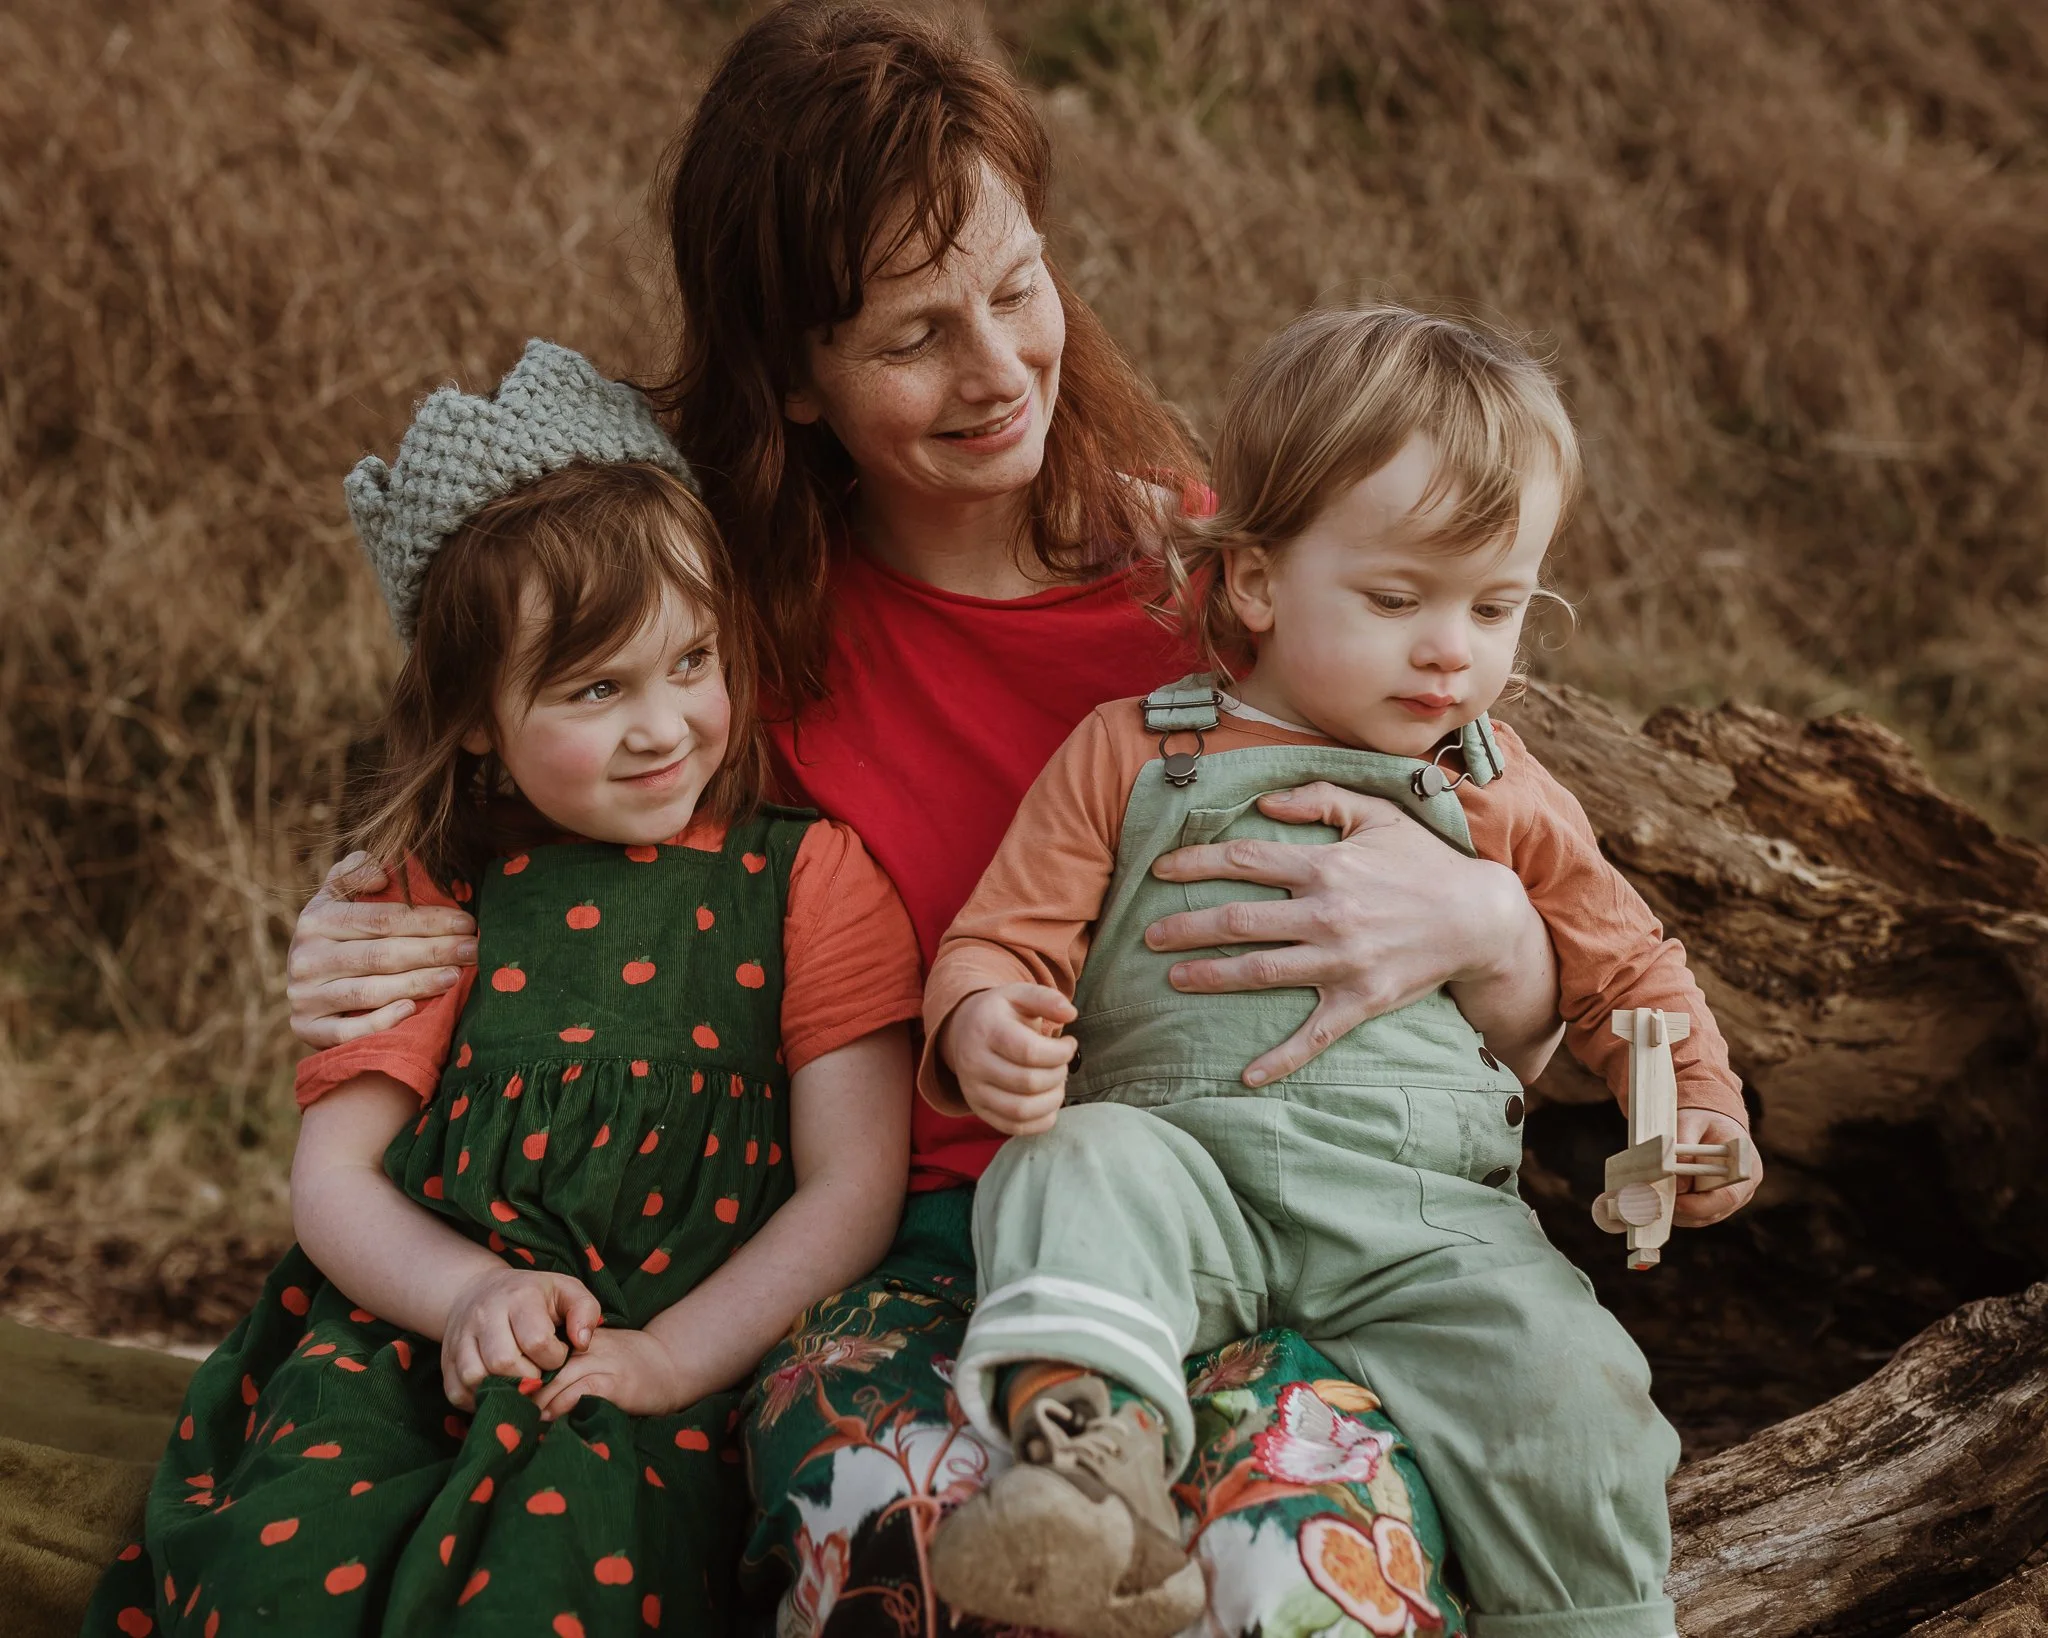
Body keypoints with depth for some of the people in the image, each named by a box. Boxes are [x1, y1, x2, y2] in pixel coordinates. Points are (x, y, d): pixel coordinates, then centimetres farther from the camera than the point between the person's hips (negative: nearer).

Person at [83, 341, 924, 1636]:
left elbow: (852, 1186, 0)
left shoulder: (808, 876, 5)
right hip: (411, 1344, 2)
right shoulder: (437, 896, 12)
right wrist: (468, 1296, -11)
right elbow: (331, 1172, 9)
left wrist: (665, 1361, -12)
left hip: (677, 1370, -2)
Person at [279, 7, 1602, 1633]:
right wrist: (362, 959, -3)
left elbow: (1531, 1021, 7)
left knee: (1292, 1497, -35)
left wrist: (1476, 921, -19)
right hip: (903, 1258, 1)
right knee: (887, 1498, -36)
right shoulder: (748, 627, 5)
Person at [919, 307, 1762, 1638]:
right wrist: (986, 1025, -17)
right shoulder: (1129, 755, 10)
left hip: (1428, 1213, 2)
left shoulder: (1501, 796, 17)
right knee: (1080, 1167, -34)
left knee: (1572, 1388, -22)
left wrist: (1696, 1105, 9)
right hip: (1186, 1167, -1)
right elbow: (1007, 936, 7)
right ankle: (1083, 1445, -54)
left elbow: (1626, 963, 27)